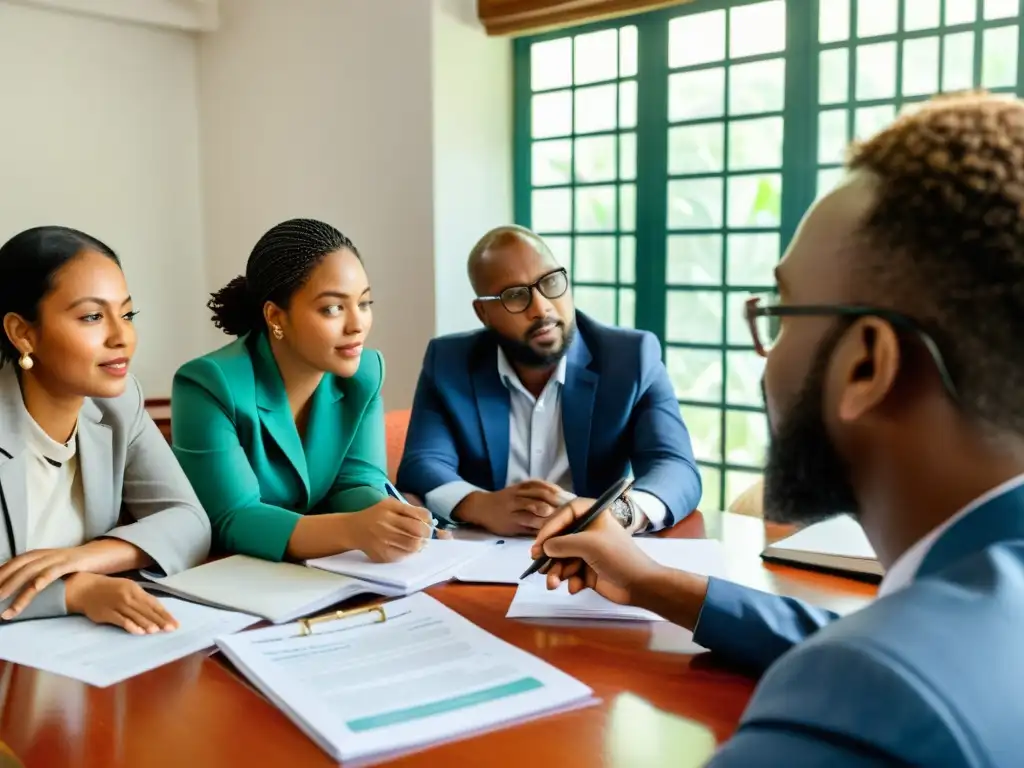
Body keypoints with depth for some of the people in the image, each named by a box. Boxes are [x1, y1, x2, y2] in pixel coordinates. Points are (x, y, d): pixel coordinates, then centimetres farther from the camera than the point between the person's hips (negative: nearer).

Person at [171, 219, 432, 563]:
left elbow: (357, 480, -7)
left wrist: (387, 517, -29)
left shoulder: (364, 373, -4)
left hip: (319, 574, 4)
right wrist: (353, 530, -38)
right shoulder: (209, 385, -20)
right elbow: (231, 521, -23)